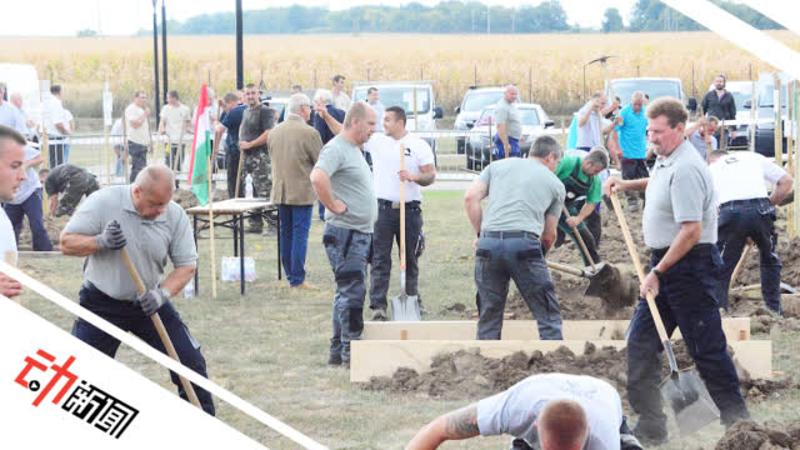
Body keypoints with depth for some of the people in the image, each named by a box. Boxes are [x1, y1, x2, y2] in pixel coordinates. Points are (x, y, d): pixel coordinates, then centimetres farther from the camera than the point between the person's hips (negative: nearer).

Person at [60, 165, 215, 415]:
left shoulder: (175, 216, -9)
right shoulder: (104, 202, -16)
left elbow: (187, 265, -3)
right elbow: (67, 243, -13)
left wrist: (162, 293, -20)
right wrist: (101, 242, -31)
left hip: (149, 303, 2)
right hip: (101, 303, -2)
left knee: (191, 362, -1)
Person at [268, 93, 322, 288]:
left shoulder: (274, 132, 5)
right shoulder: (309, 133, -15)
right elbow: (321, 162, -8)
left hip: (280, 190, 6)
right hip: (302, 191, -6)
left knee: (286, 232, 14)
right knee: (300, 233, -3)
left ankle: (290, 273, 20)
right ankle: (297, 278, -5)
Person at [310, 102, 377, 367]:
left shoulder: (355, 150, 18)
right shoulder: (336, 149, -14)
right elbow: (318, 178, -33)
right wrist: (335, 206, -23)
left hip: (361, 233, 10)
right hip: (344, 233, -10)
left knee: (348, 293, 13)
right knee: (352, 292, -10)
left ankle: (338, 352, 19)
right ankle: (350, 352, -8)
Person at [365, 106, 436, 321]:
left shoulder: (419, 145, 2)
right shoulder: (376, 141, 5)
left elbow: (431, 175, 1)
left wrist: (414, 177, -18)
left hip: (410, 209, 0)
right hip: (382, 207, 1)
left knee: (410, 259, 8)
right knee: (380, 259, -4)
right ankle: (378, 306, -6)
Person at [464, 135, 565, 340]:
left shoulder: (497, 165, 22)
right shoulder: (555, 183, 18)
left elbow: (470, 197, 8)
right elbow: (549, 234, 19)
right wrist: (540, 254, 38)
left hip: (489, 243, 3)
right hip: (525, 243, -3)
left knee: (489, 316, 12)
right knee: (548, 315, 6)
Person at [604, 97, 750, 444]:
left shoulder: (685, 169, -22)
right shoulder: (665, 160, 10)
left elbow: (691, 231, -27)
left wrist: (658, 272, -23)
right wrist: (628, 184, 23)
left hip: (689, 266, -10)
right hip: (665, 261, 10)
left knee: (707, 349, -3)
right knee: (640, 343, 8)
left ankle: (737, 421, 8)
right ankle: (650, 426, 12)